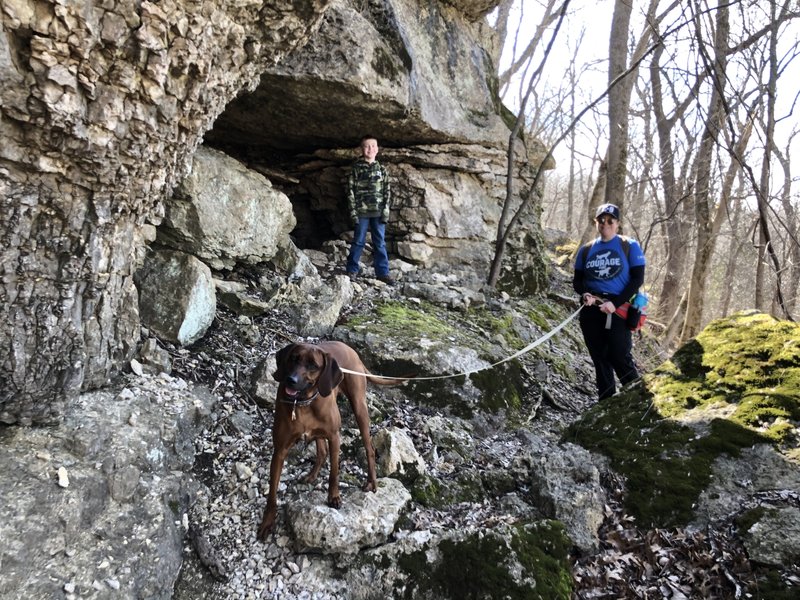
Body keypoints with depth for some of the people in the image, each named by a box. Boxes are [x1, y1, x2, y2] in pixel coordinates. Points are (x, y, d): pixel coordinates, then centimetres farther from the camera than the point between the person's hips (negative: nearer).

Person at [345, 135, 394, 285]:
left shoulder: (381, 169, 10)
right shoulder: (356, 168, 2)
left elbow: (387, 191, 8)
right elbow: (350, 190, 0)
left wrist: (386, 210, -1)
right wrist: (353, 211, -8)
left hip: (378, 212, 2)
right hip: (361, 211, -2)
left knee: (380, 243, 4)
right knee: (359, 241, 3)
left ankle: (382, 272, 9)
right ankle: (352, 270, 14)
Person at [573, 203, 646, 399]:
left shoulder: (630, 246, 2)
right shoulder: (586, 250, 12)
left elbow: (638, 278, -4)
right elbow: (577, 280, 14)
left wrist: (615, 303, -15)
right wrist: (585, 294, -9)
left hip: (618, 309, -4)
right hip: (591, 310, 4)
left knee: (619, 357, -11)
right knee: (600, 359, 8)